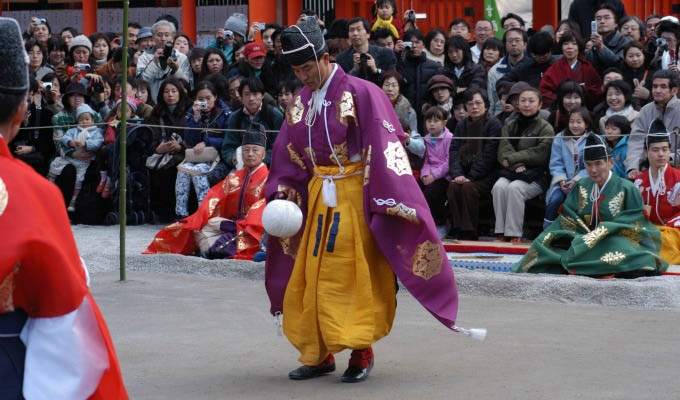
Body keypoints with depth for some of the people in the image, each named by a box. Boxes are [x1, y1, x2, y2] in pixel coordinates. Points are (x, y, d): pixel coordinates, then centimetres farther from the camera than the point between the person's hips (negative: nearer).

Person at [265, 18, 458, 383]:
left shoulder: (361, 94, -13)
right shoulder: (301, 102, 7)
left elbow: (384, 150, -15)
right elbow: (288, 158, 14)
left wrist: (389, 200, -18)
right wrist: (281, 193, 1)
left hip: (354, 197, -6)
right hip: (318, 198, 6)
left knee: (354, 277, -4)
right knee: (312, 277, 7)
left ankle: (361, 352, 7)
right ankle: (319, 353, 17)